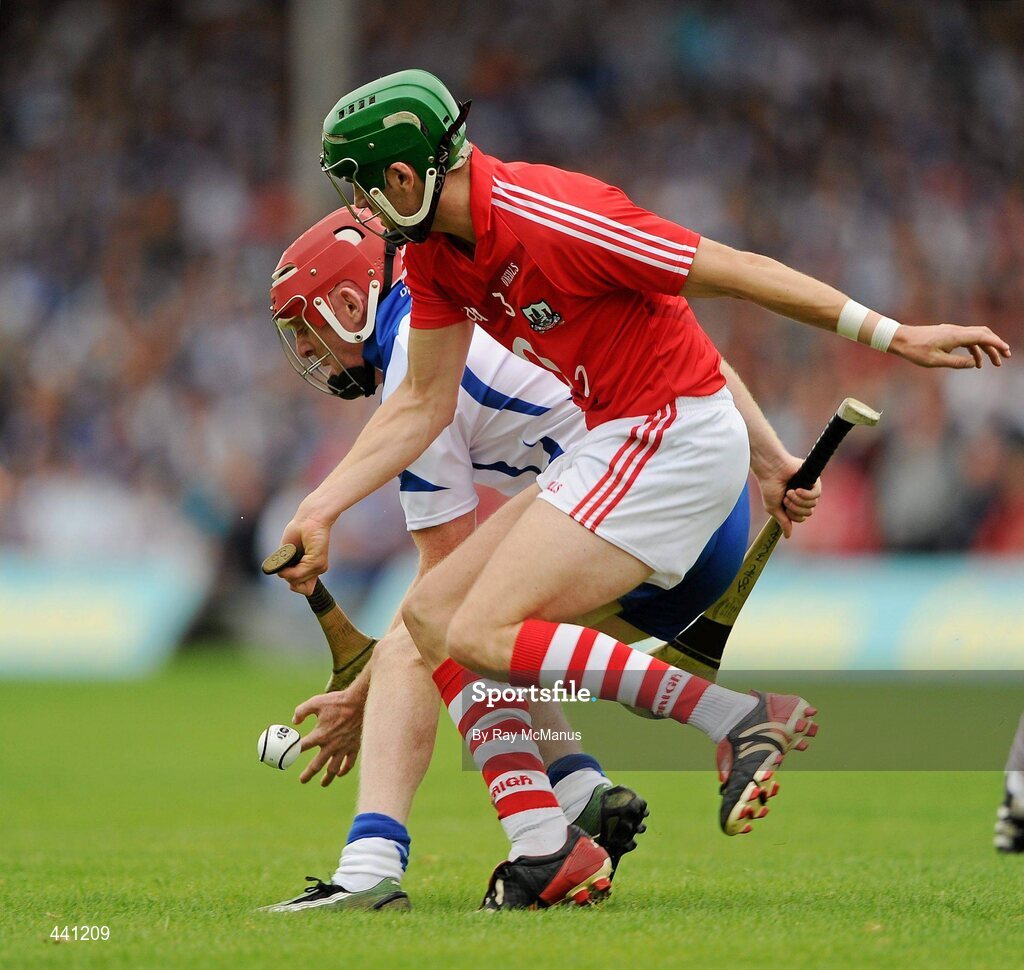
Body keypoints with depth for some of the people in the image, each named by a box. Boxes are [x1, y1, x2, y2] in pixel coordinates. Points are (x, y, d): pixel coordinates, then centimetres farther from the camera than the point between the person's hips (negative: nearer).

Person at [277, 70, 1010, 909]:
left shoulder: (548, 221, -22)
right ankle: (548, 855, -2)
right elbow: (422, 405, 14)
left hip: (679, 436, -10)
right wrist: (318, 510, 4)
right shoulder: (433, 250, 5)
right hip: (621, 442, 10)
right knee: (431, 613, 5)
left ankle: (740, 719, -17)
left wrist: (893, 336, -12)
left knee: (481, 635, -18)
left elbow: (736, 271, -17)